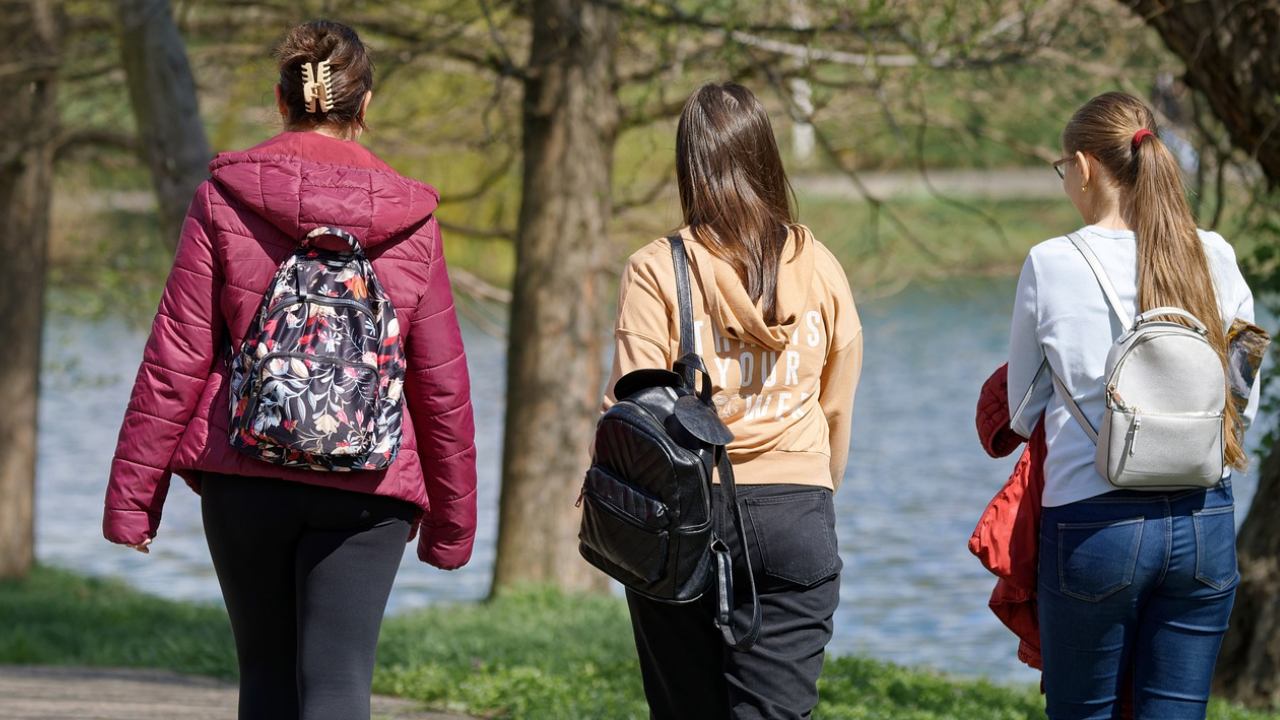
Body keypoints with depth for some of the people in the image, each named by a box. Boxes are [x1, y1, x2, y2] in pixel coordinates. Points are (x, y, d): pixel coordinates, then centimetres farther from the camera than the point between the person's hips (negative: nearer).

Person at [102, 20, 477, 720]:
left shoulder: (224, 199, -1)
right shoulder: (409, 221, 1)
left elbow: (176, 359, -2)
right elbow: (442, 383, 6)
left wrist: (133, 490, 3)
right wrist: (451, 517, 16)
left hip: (244, 476, 1)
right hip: (366, 484, -1)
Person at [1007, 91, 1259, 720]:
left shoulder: (1050, 266, -6)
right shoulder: (1214, 257, 1)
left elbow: (1022, 413, 5)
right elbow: (1245, 407, 8)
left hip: (1093, 523, -3)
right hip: (1205, 521, 3)